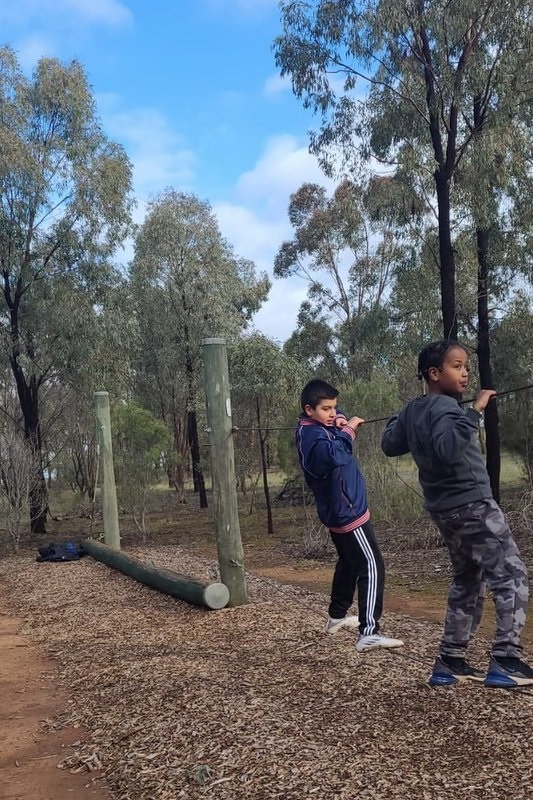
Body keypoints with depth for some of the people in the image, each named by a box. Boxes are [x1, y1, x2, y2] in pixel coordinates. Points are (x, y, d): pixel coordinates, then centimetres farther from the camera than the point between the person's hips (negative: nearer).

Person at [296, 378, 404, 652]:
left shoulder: (318, 427, 8)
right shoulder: (311, 434, -21)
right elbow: (332, 455, -41)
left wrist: (342, 425, 3)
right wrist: (347, 429, -29)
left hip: (338, 510, 11)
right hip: (348, 511, -11)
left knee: (349, 563, 23)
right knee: (372, 567, -12)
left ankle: (337, 616, 36)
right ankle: (369, 633, -15)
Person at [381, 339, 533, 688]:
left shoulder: (412, 410, 9)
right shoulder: (444, 407, -18)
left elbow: (390, 445, 22)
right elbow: (448, 448, -37)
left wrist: (399, 420, 37)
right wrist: (475, 411, -35)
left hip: (446, 509, 9)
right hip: (473, 505, -9)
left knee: (467, 584, 16)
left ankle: (450, 663, 19)